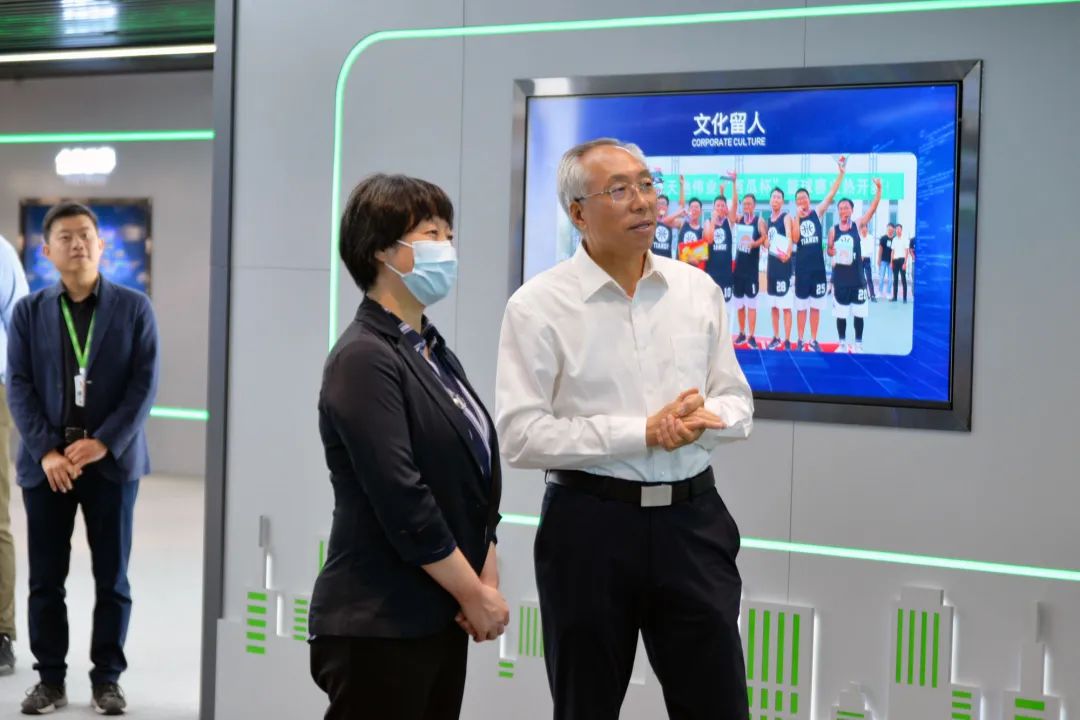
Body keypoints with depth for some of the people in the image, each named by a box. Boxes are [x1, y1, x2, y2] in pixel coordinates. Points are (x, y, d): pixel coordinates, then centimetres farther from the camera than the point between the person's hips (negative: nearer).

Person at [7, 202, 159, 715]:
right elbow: (18, 386, 0)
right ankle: (51, 679, 15)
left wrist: (103, 443, -14)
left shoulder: (134, 308, 2)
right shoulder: (29, 312, 6)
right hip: (47, 462, 1)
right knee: (45, 579, 5)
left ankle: (107, 678, 15)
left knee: (111, 578, 4)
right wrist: (46, 451, -12)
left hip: (112, 460, -1)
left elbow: (145, 384, -4)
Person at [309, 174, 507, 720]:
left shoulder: (436, 354, 12)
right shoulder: (364, 360, -13)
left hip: (441, 621, 8)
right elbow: (401, 502, -19)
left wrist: (489, 583, 1)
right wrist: (476, 595, -12)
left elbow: (478, 480, 13)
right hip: (379, 628, -8)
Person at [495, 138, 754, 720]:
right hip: (590, 525, -3)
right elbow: (521, 435, -14)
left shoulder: (699, 291, 6)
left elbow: (738, 404, 11)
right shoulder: (538, 306, -7)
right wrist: (642, 433, -18)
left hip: (691, 519, 3)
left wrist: (701, 418, -13)